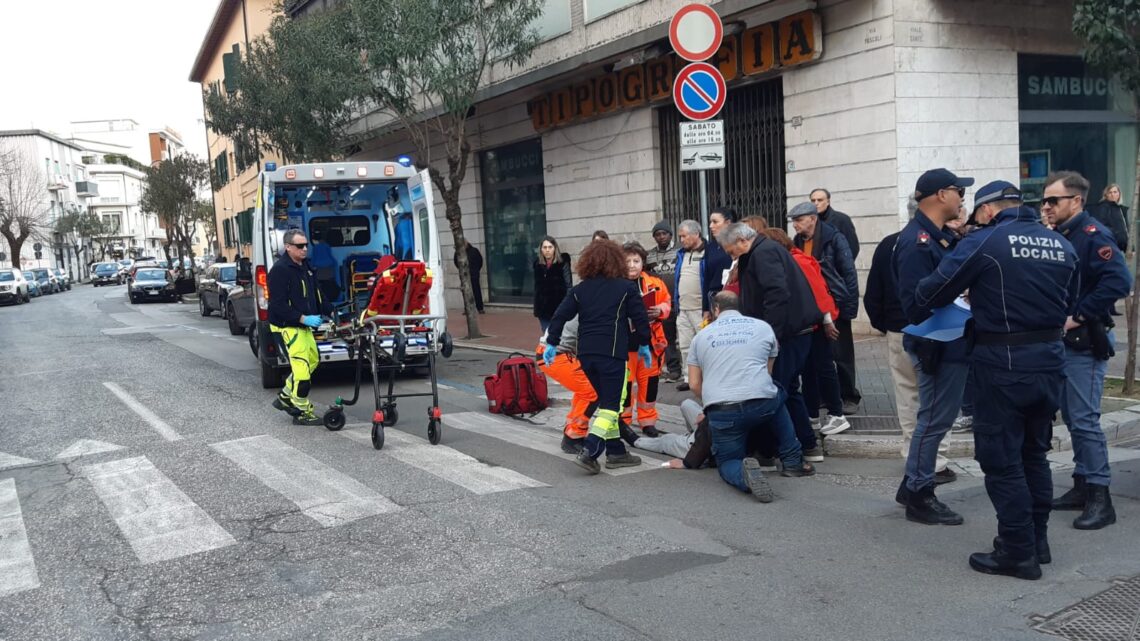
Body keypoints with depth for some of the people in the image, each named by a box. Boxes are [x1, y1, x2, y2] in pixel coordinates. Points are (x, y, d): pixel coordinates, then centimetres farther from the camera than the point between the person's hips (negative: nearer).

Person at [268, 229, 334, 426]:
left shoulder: (306, 267, 11)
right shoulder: (280, 270, -16)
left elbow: (316, 295, 17)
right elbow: (278, 305, -21)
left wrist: (331, 311, 4)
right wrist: (303, 318, -26)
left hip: (303, 324, 10)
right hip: (287, 326, -9)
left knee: (312, 360, 18)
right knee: (301, 367, -10)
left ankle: (285, 397, 31)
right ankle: (302, 412, 1)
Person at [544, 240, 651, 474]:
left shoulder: (579, 289, 12)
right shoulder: (626, 287, 3)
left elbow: (560, 316, 7)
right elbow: (640, 318, 3)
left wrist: (552, 343, 14)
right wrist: (643, 345, 15)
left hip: (586, 353, 5)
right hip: (612, 352, -5)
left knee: (606, 400, 17)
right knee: (611, 404, -2)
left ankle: (616, 451, 19)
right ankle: (589, 451, -17)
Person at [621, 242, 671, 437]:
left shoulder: (654, 283, 1)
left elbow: (666, 302, 13)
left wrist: (660, 310, -7)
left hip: (649, 340, 4)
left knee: (649, 380, 13)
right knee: (625, 381, 3)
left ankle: (648, 421, 28)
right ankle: (622, 421, 17)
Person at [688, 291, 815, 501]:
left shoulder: (701, 336, 15)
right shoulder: (763, 327, 15)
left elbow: (694, 384, 14)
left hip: (721, 412, -1)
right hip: (761, 404, 1)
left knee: (727, 462, 17)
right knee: (777, 399, 35)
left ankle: (744, 474, -20)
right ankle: (793, 462, 31)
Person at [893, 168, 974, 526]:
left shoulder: (941, 237, 13)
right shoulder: (917, 242, -19)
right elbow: (915, 302, -24)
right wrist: (930, 351, -22)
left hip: (952, 344, 10)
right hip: (939, 347, -10)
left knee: (937, 418, 18)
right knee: (934, 420, 0)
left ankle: (913, 486, 29)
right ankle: (919, 497, 12)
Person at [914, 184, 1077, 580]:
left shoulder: (984, 242, -10)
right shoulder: (1062, 246, 8)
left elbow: (930, 294, -10)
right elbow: (1068, 303, 16)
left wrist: (922, 303, 12)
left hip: (1003, 362, -6)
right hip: (1050, 357, 7)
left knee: (1002, 459, 2)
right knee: (1034, 453, 19)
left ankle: (1019, 552, 7)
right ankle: (1037, 541, 27)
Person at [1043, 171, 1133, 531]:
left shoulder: (1092, 235, -14)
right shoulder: (1059, 237, 13)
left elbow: (1119, 281, -26)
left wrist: (1079, 316, -23)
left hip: (1086, 343, -9)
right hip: (1062, 341, 9)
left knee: (1085, 420, -8)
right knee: (1072, 417, 14)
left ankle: (1100, 498, -1)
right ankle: (1082, 485, 23)